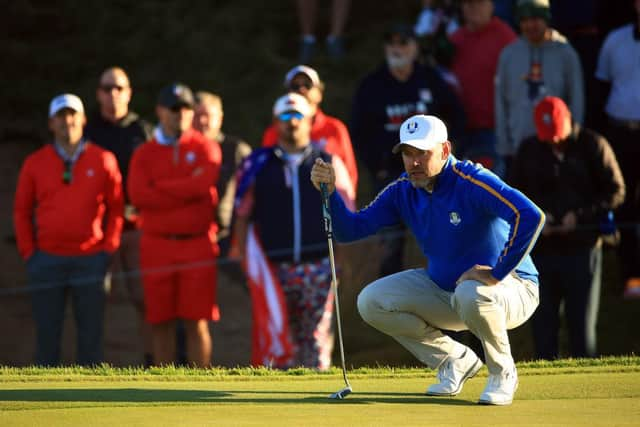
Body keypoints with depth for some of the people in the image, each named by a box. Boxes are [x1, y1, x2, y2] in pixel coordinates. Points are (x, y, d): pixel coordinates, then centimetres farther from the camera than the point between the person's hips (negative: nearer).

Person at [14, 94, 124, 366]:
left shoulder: (103, 160, 2)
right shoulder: (35, 164, 5)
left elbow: (116, 208, 6)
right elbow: (21, 211, 10)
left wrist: (107, 249, -2)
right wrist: (29, 253, 2)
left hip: (90, 261, -1)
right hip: (47, 260, 1)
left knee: (91, 332, 1)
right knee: (47, 333, 2)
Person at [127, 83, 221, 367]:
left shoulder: (205, 149, 6)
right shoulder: (144, 154, 9)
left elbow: (204, 183, -14)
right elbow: (138, 195, -8)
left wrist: (160, 189, -6)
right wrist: (187, 189, -8)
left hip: (198, 245, -2)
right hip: (157, 246, 2)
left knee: (197, 322, -4)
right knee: (161, 323, 3)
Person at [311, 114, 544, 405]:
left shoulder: (471, 183, -24)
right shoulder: (402, 192, -3)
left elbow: (531, 216, -38)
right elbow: (350, 230, -6)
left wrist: (496, 274, -34)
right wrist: (330, 192, -24)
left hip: (511, 288, -7)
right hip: (442, 288, 7)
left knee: (472, 294, -41)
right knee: (371, 302, -7)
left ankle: (502, 374, -11)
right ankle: (455, 361, 8)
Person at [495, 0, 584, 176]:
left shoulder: (565, 54, 1)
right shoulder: (509, 54, 5)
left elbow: (576, 101, 4)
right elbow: (501, 102, 7)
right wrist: (504, 147, 4)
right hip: (519, 147, 1)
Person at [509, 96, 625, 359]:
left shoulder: (592, 146, -2)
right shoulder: (529, 150, 7)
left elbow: (616, 192, -2)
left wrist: (580, 216, -13)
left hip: (582, 248, -3)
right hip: (541, 248, 3)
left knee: (582, 324, -1)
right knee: (543, 326, 4)